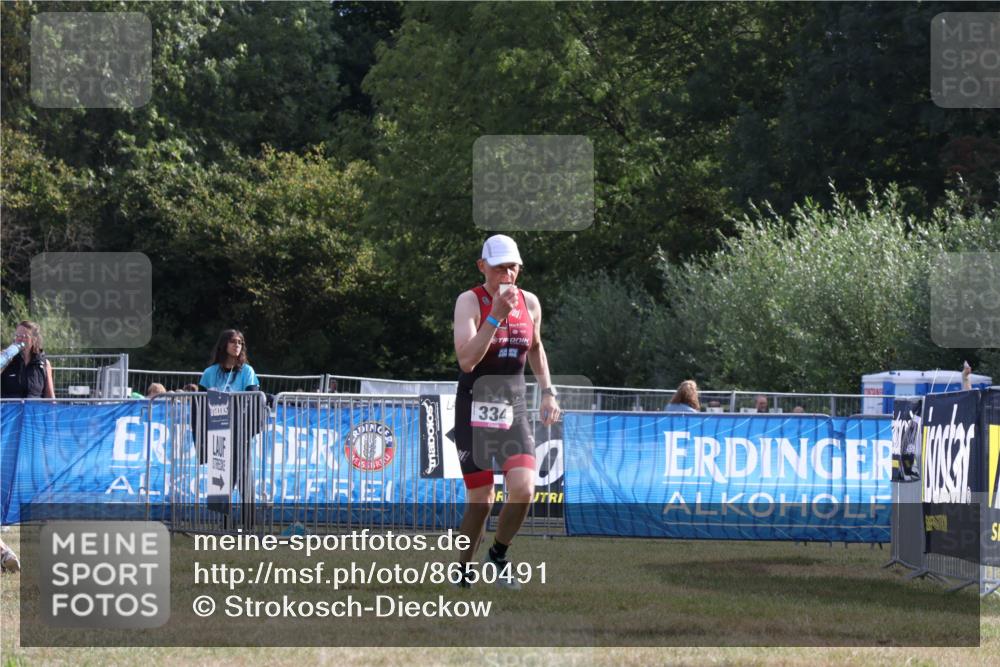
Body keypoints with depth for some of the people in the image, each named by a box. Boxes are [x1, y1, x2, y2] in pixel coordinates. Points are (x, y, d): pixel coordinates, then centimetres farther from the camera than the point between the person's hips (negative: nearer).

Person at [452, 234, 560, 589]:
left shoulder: (530, 303, 6)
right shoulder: (469, 301, -9)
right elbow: (466, 359, -22)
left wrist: (547, 391, 18)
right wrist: (496, 314, -27)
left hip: (514, 411, 4)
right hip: (475, 410, -4)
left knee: (523, 489, -15)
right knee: (480, 502, -2)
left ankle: (498, 554, 9)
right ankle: (463, 567, 21)